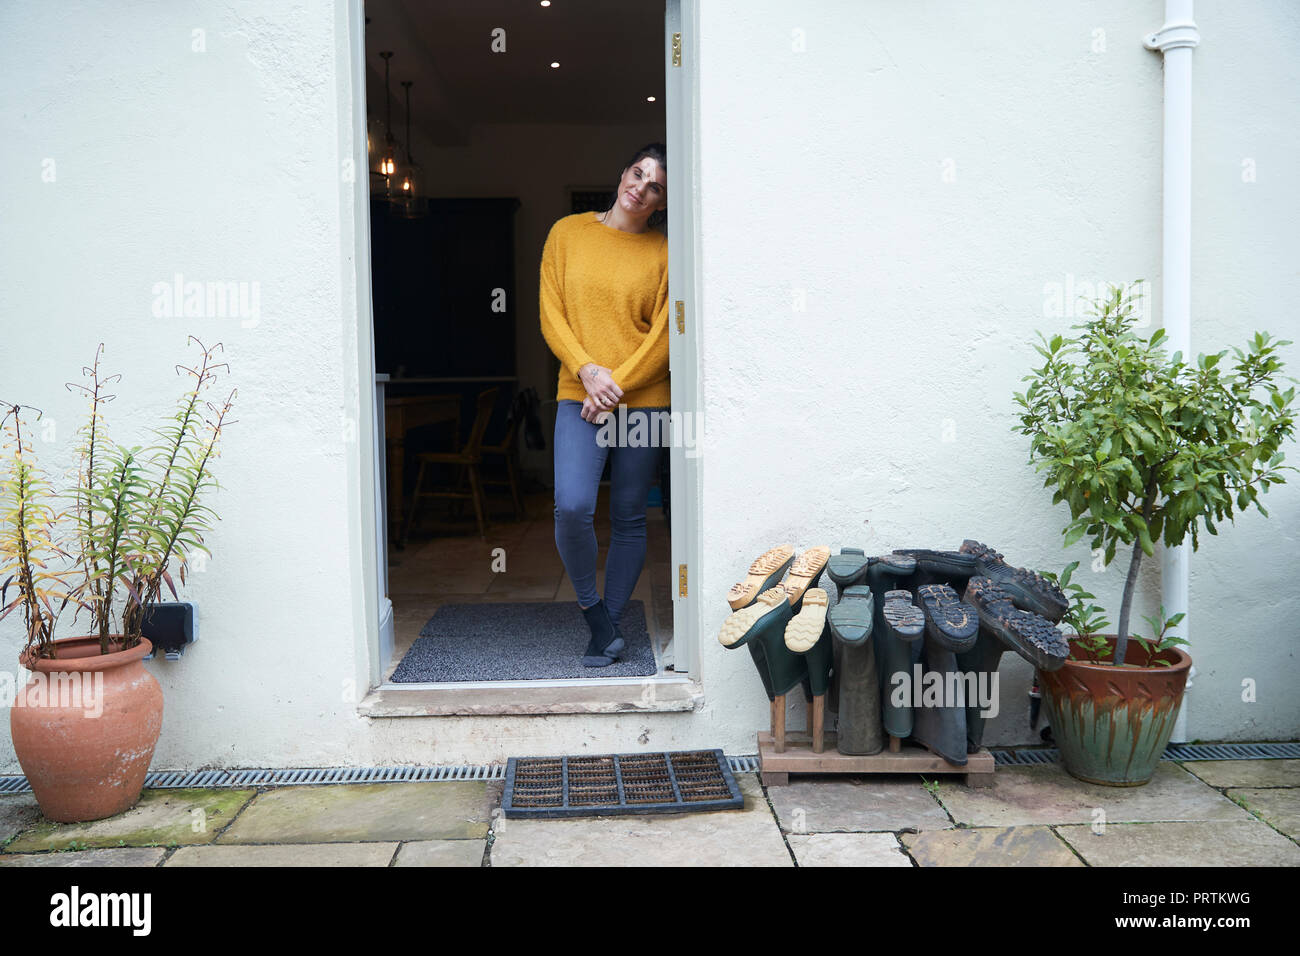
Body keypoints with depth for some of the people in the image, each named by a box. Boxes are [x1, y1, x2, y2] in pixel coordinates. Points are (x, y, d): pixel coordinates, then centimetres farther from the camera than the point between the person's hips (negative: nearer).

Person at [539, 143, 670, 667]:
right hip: (580, 396, 0)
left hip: (644, 400, 0)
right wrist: (588, 371, -10)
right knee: (572, 507, -17)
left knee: (629, 519, 5)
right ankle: (591, 608, 8)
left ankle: (611, 622, 21)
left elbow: (665, 333, -1)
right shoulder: (567, 233, 8)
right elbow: (552, 314, 4)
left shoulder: (664, 251, 3)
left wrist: (617, 385, -10)